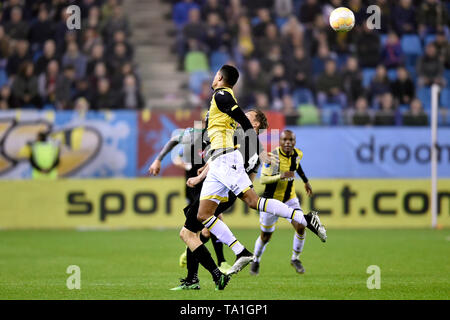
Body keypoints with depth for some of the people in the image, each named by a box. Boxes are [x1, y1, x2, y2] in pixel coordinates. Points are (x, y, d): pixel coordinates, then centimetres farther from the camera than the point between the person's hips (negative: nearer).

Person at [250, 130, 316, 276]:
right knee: (266, 236, 6)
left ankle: (295, 259, 8)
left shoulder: (297, 154, -5)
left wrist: (306, 181, 25)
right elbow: (263, 179, -26)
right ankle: (256, 261, 33)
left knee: (300, 227, -14)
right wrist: (281, 176, -39)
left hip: (290, 199, 4)